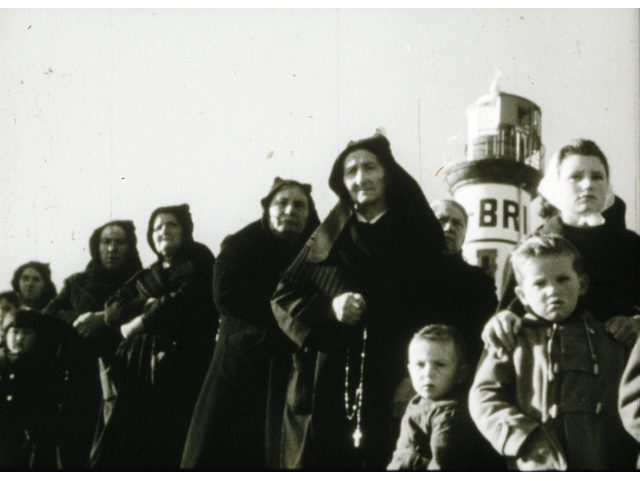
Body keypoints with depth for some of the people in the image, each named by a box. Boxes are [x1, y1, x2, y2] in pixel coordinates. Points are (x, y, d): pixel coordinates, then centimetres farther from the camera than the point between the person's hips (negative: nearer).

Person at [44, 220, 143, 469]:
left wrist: (106, 318, -13)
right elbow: (48, 317, 10)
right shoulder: (76, 283, 21)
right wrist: (78, 320, -7)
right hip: (80, 381, 3)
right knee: (74, 451, -2)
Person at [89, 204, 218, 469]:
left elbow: (186, 303, -9)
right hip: (138, 370, 5)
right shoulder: (145, 278, 25)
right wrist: (148, 304, -7)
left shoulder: (199, 265, 9)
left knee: (167, 453, -10)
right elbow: (112, 310, 12)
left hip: (181, 370, -5)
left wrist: (138, 322, -1)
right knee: (112, 452, -3)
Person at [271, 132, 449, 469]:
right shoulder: (331, 236, 14)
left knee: (374, 462, -8)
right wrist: (328, 307, -7)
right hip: (324, 385, 2)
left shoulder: (419, 233, 8)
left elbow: (432, 305, 1)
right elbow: (283, 295, 11)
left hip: (390, 384, -2)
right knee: (318, 461, -1)